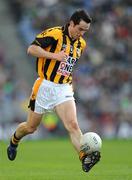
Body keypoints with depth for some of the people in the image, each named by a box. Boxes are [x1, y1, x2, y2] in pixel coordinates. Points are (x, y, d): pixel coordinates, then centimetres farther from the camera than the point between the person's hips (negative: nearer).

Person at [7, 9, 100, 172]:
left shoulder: (81, 44, 10)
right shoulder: (54, 33, -12)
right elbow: (31, 49, -17)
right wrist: (54, 55, -25)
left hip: (64, 90, 4)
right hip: (45, 86, -4)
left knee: (73, 125, -18)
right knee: (30, 127, 12)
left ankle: (85, 158, -33)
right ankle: (14, 141, 43)